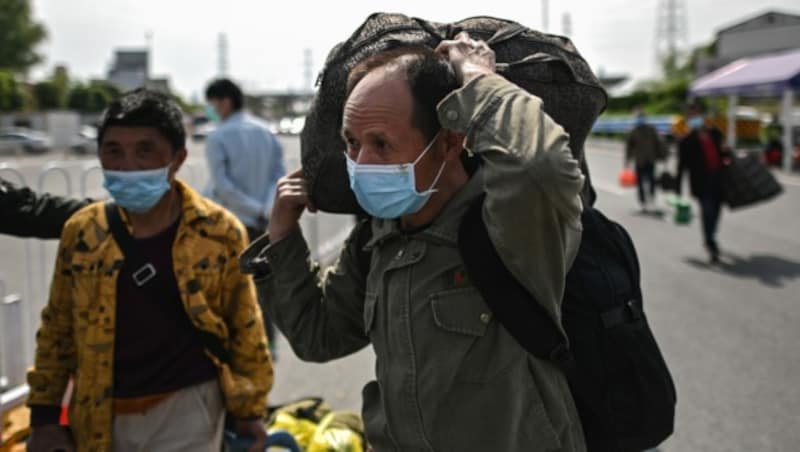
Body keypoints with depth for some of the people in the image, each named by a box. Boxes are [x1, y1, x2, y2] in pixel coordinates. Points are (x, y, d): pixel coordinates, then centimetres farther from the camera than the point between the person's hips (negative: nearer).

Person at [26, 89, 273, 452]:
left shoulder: (219, 232, -10)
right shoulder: (81, 232, -2)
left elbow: (245, 328, -1)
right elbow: (57, 330, 7)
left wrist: (249, 410, 3)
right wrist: (45, 415, 7)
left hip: (185, 409, -3)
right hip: (102, 417, 4)